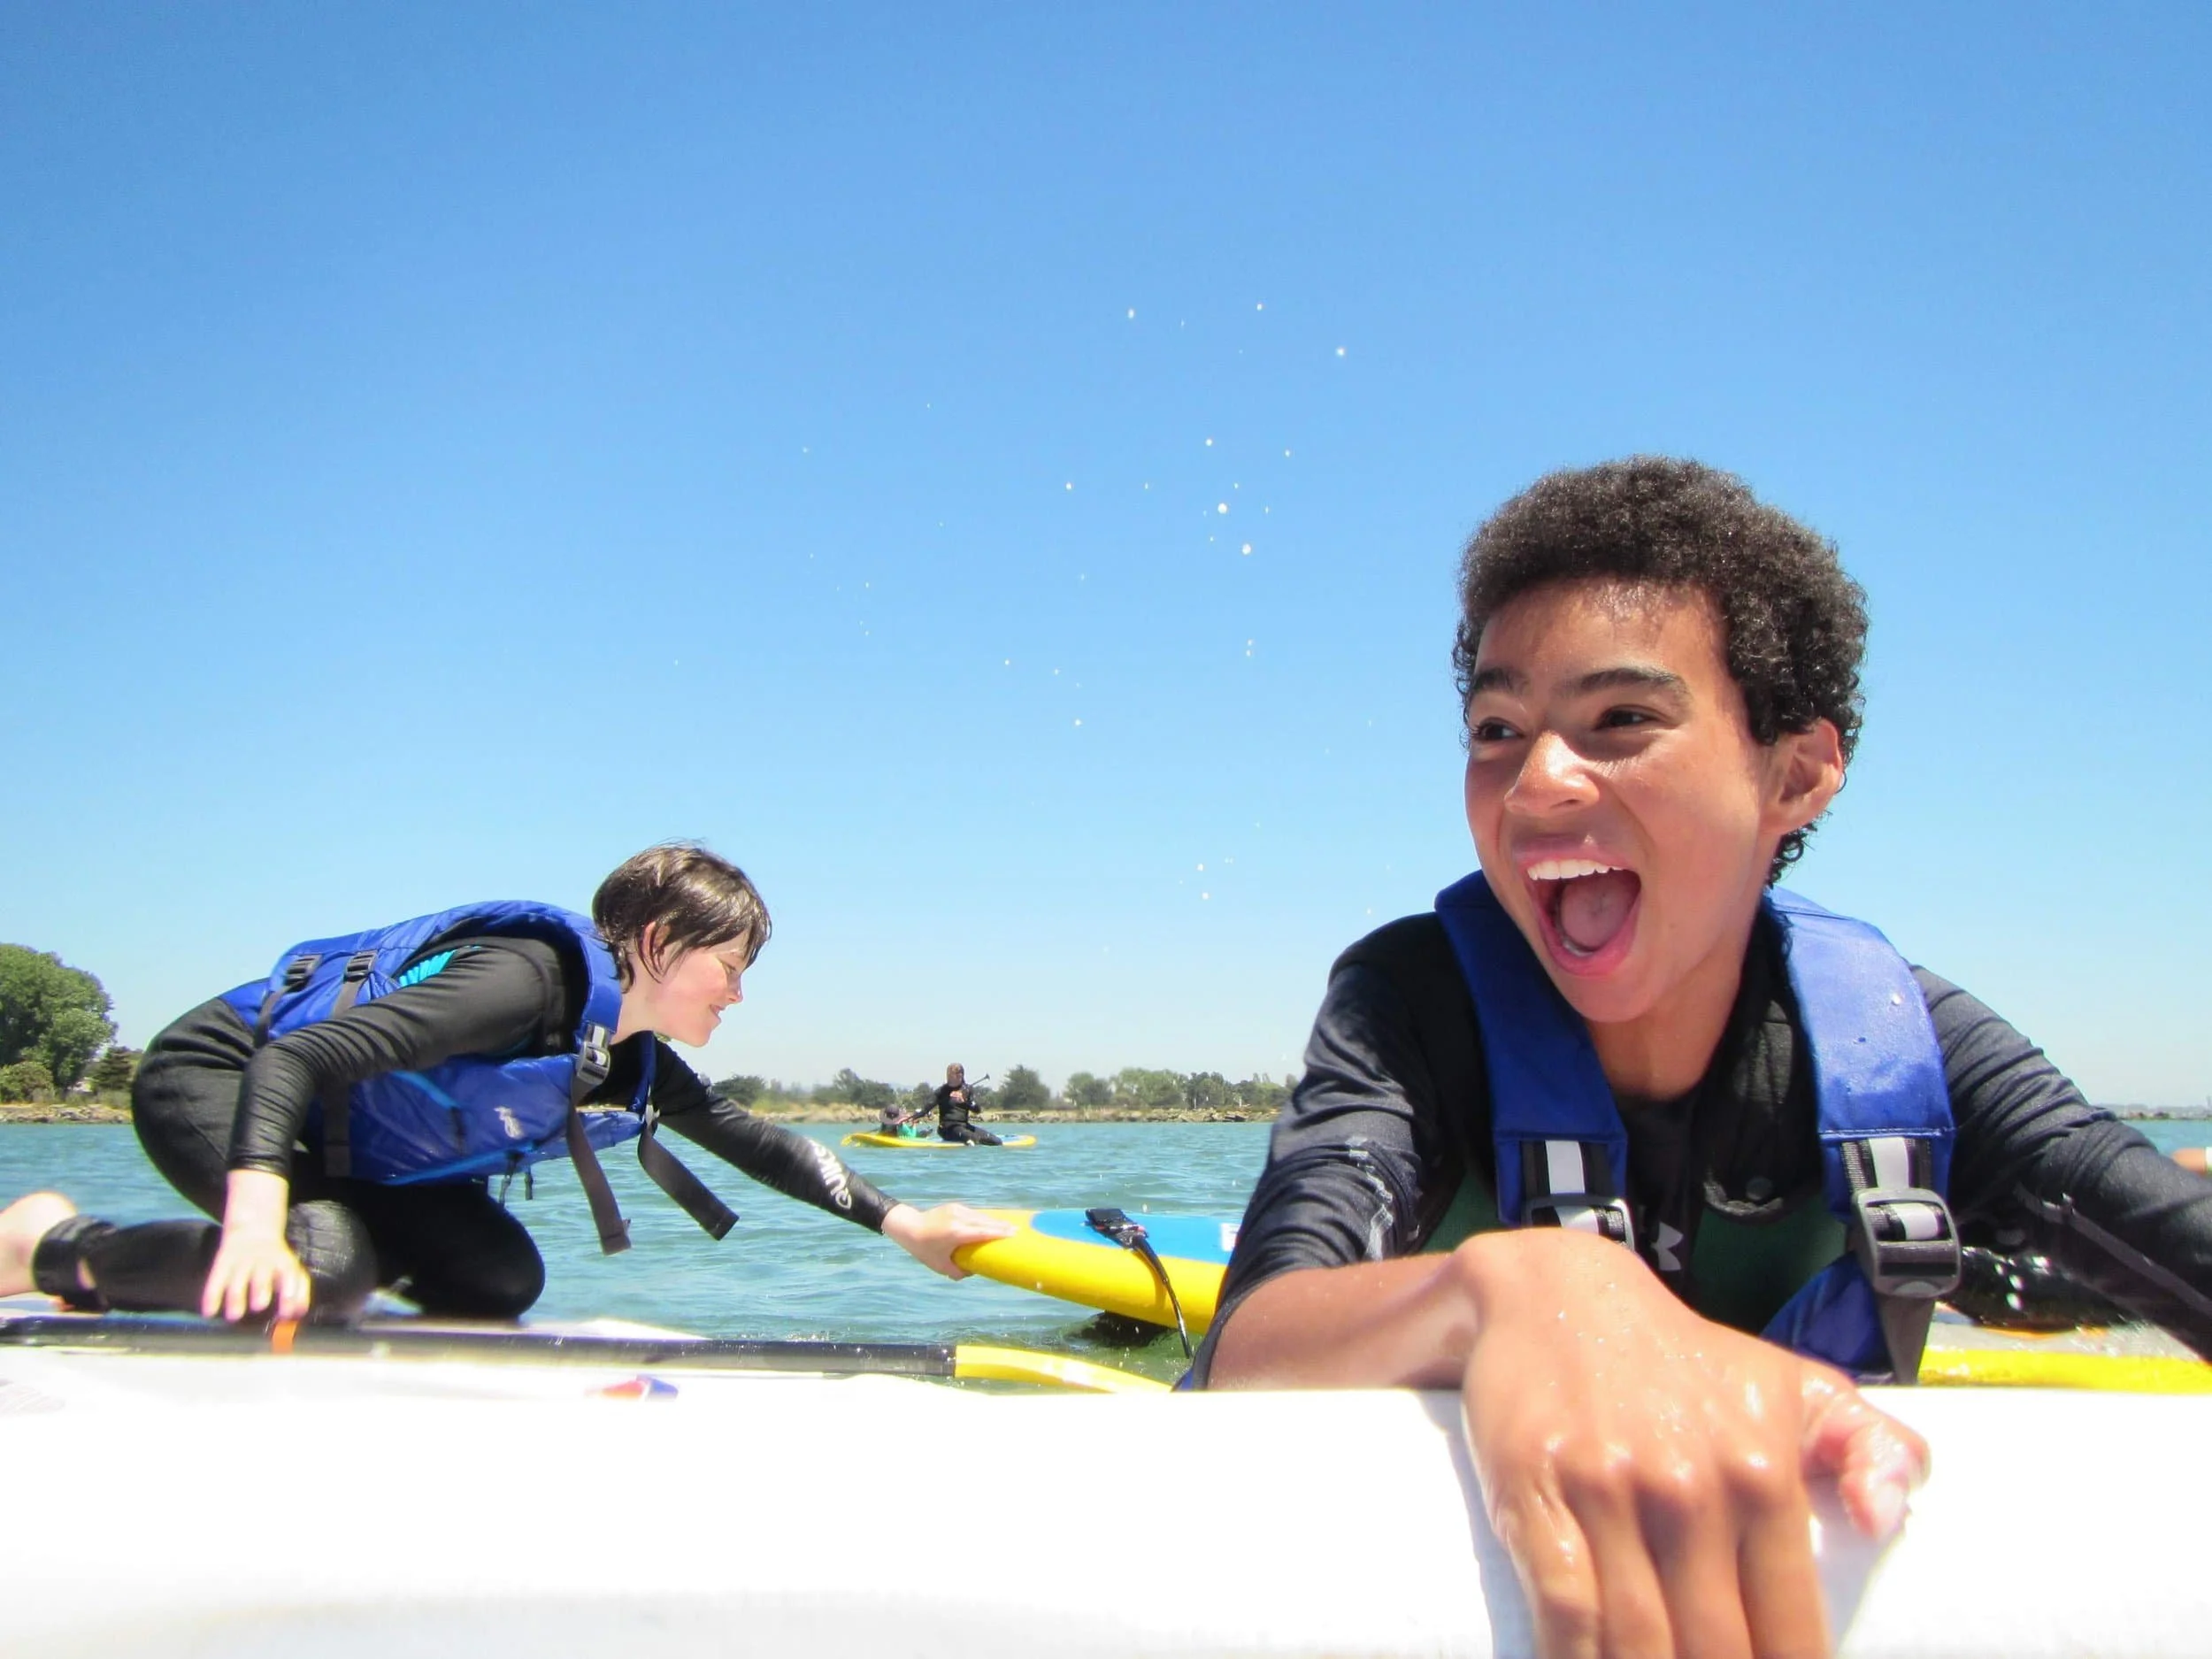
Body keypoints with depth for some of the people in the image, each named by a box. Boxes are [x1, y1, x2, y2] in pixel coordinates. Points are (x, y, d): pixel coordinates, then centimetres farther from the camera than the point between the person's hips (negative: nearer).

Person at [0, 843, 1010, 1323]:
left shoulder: (634, 1060, -1)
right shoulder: (529, 976, -30)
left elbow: (751, 1140, 6)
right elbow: (293, 1061, -35)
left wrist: (899, 1222, 1)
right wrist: (257, 1221, -49)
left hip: (340, 1142, 9)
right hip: (210, 1079, -9)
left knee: (500, 1279, -5)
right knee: (325, 1263, -34)